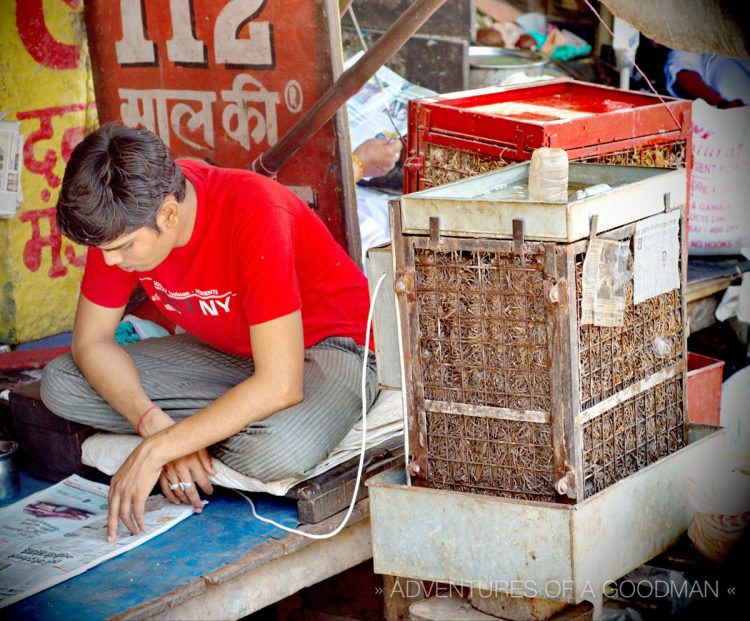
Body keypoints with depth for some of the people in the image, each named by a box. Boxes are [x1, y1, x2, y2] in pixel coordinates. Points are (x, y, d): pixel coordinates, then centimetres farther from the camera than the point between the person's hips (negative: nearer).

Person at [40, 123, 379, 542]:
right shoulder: (121, 222, -15)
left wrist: (156, 450, -36)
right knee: (60, 385, -12)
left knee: (279, 451, -41)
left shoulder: (255, 215, -34)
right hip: (226, 351, 7)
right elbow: (91, 342, -7)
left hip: (329, 346, -6)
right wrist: (156, 424, -25)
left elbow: (279, 386, -37)